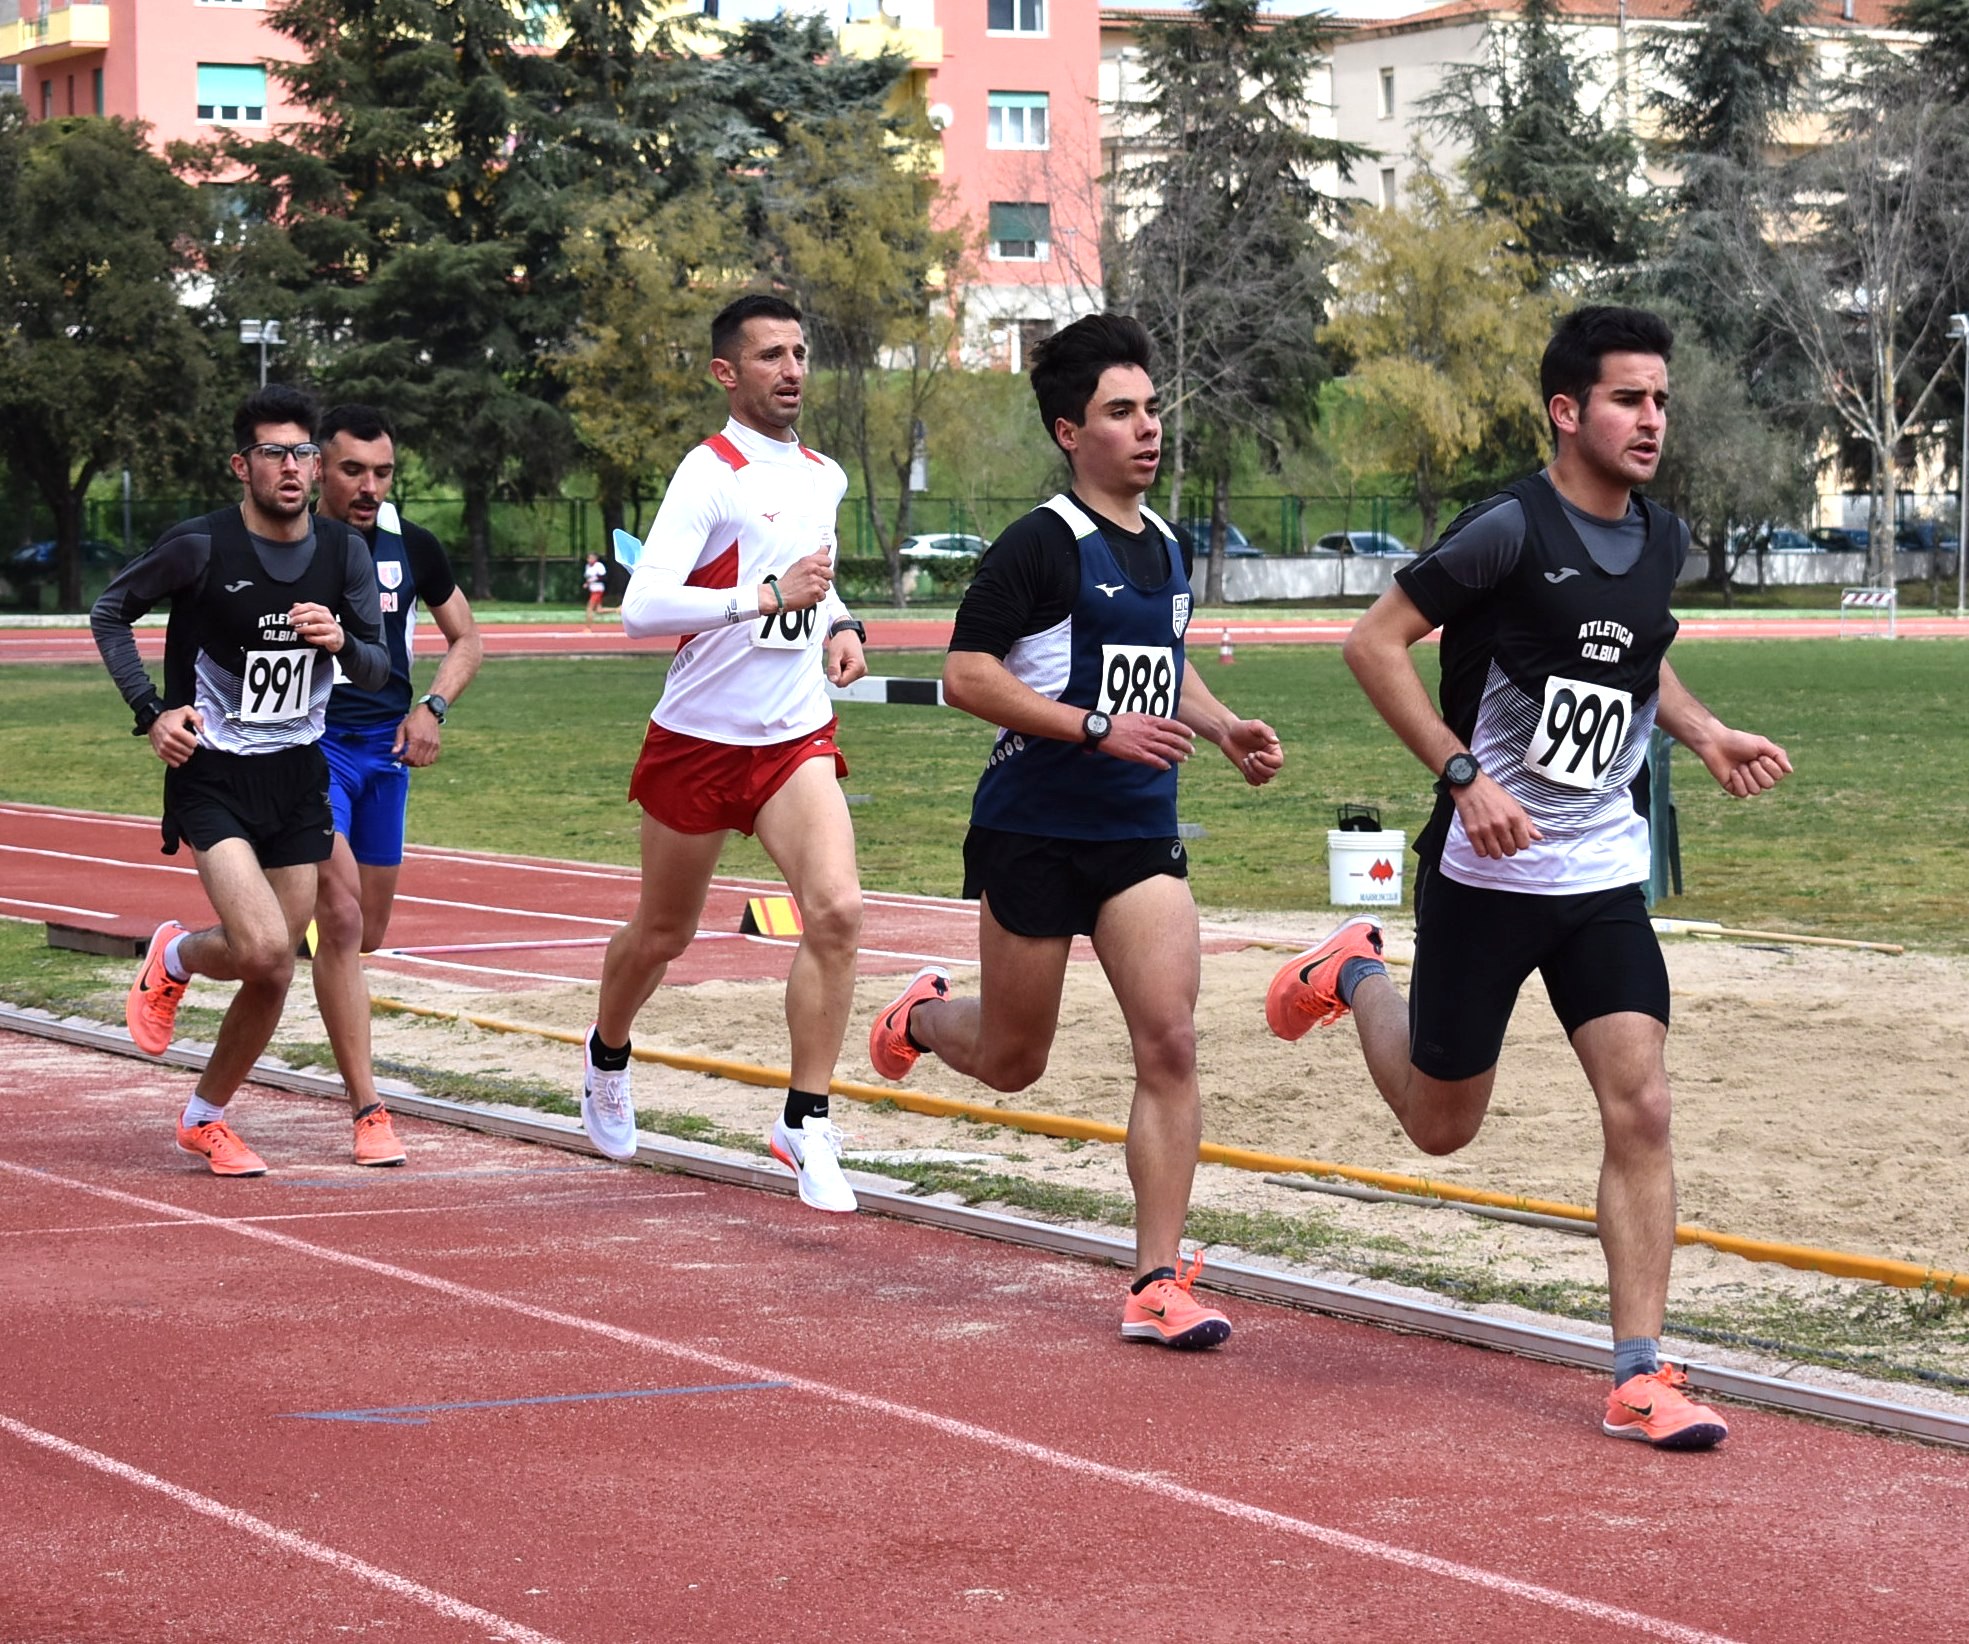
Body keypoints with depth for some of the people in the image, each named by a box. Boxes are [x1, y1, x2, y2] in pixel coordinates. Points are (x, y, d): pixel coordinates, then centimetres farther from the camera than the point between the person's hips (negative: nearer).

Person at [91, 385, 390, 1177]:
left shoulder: (343, 552, 0)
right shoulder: (201, 546, -12)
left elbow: (378, 669, 6)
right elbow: (109, 612, 1)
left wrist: (342, 643, -17)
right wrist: (151, 710, -10)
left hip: (298, 775, 5)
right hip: (211, 775, -5)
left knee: (274, 973, 6)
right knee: (263, 950, -21)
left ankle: (205, 1119, 28)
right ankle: (174, 956, 14)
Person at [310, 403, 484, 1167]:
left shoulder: (411, 546, 3)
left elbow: (465, 638, 14)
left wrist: (431, 706, -2)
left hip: (386, 746, 5)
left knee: (367, 931, 12)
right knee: (341, 917, -16)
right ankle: (368, 1112, -13)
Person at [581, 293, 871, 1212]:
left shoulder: (824, 477, 8)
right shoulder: (711, 474, -15)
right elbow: (641, 607, -27)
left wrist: (841, 625, 10)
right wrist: (769, 597, -34)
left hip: (798, 739, 4)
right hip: (699, 739, -4)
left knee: (835, 911, -18)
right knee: (662, 933, 13)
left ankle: (805, 1124, -11)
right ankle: (607, 1057, 45)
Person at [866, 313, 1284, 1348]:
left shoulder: (1165, 548, 12)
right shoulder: (1042, 545, -12)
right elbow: (965, 677, -17)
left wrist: (1224, 729, 11)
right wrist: (1099, 729, -23)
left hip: (1141, 835, 5)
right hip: (1033, 829, -5)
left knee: (1169, 1042, -11)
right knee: (1012, 1061, 10)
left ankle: (1157, 1282, -6)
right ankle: (923, 1018, 47)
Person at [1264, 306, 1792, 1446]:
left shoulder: (1664, 542, 6)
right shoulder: (1511, 531, -16)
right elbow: (1375, 642, -14)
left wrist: (1704, 734, 8)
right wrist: (1466, 776, -21)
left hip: (1607, 881, 5)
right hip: (1486, 875, -5)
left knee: (1641, 1108, -9)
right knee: (1441, 1124, 11)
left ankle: (1641, 1376, -4)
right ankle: (1356, 975, 42)